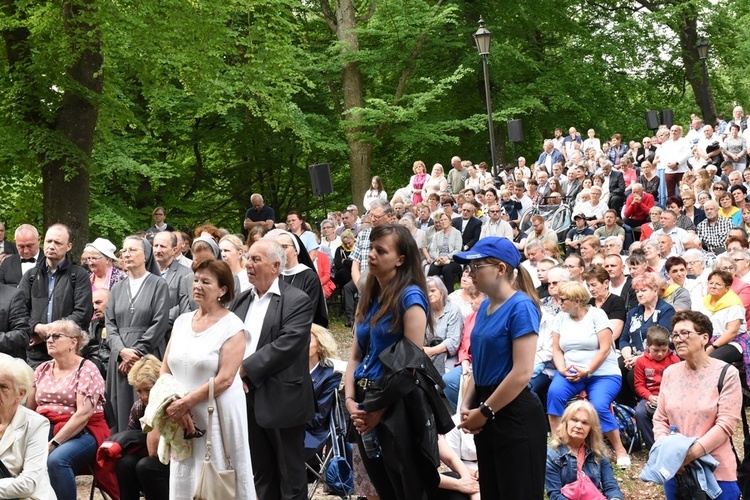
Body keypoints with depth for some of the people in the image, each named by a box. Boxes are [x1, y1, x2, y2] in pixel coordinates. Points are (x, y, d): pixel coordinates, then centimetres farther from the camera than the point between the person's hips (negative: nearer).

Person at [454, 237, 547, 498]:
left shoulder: (521, 307, -17)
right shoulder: (485, 306, 8)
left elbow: (522, 373, -22)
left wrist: (484, 411, -15)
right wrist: (467, 405, 3)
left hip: (514, 416, -9)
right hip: (487, 416, 9)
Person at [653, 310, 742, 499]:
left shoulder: (726, 374, -7)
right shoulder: (670, 373, 7)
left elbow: (725, 424, -14)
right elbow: (660, 418, 8)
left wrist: (691, 453, -21)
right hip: (674, 469, 4)